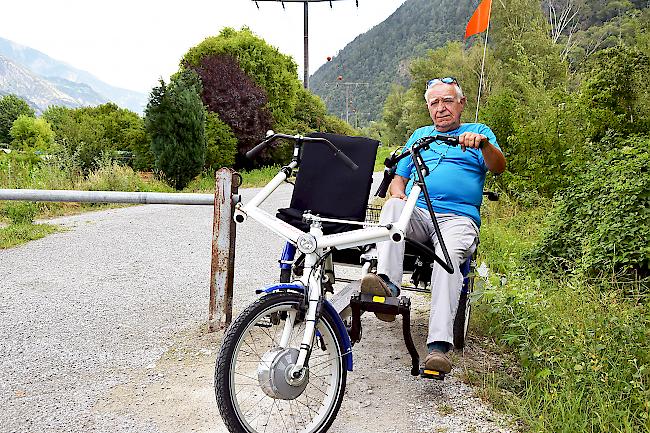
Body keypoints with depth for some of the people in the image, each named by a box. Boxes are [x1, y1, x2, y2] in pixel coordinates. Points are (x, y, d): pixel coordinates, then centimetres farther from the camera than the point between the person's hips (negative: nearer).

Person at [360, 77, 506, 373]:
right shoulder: (419, 135, 30)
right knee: (393, 206, -32)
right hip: (416, 214, 3)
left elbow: (498, 167, 0)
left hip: (458, 218, -3)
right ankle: (388, 286, -47)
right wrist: (397, 193, 2)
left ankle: (438, 346, -42)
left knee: (448, 256, -34)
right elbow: (399, 178, 27)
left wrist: (484, 144, -21)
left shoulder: (479, 132, 20)